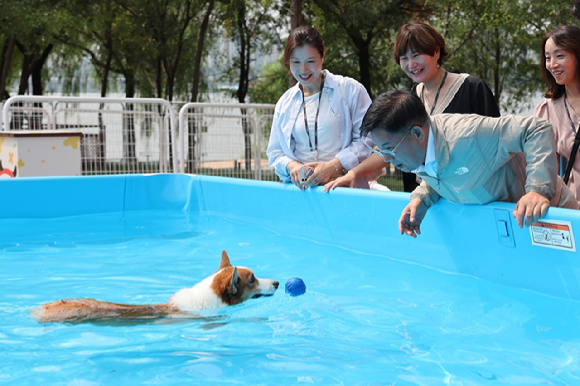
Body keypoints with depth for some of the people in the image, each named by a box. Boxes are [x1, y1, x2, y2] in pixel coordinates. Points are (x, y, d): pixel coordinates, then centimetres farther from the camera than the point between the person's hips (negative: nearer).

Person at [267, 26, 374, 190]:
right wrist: (292, 166, -2)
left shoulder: (349, 89, 7)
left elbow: (367, 139, 1)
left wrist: (332, 166, -11)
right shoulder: (285, 103, 19)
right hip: (302, 189, 3)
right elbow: (275, 153, 22)